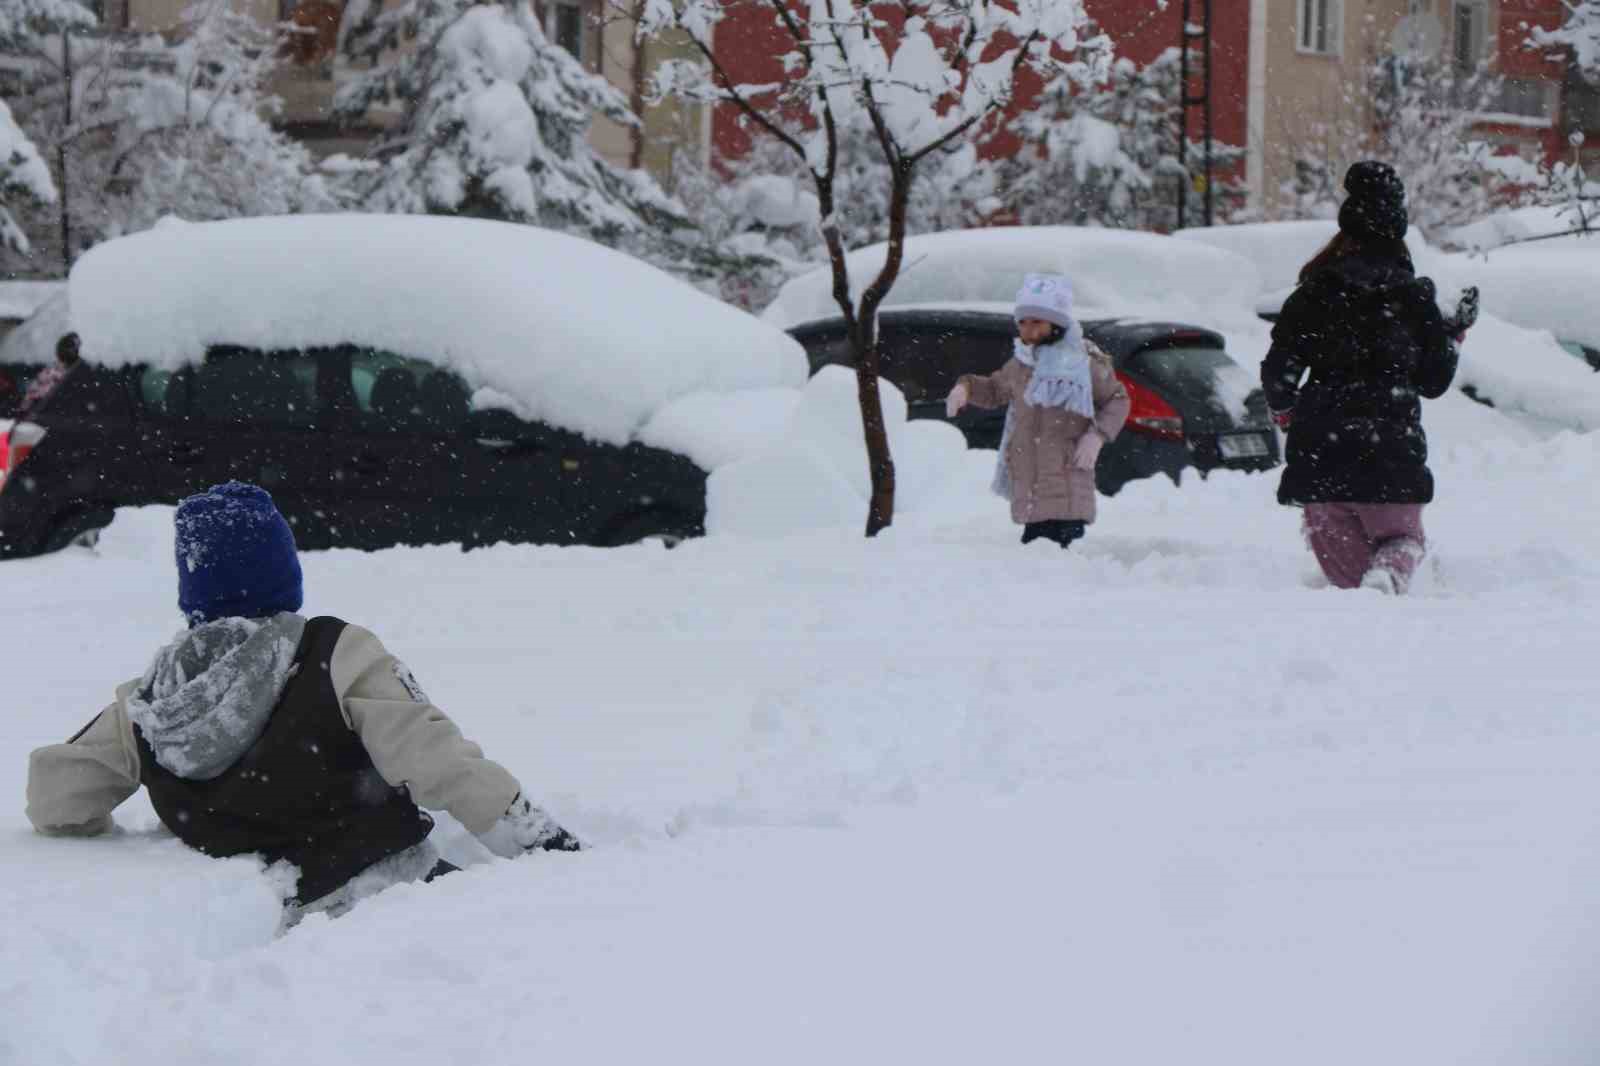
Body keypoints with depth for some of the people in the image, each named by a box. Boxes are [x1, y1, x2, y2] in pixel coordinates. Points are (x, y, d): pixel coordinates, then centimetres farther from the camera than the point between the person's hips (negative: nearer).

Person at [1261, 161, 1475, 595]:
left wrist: (1283, 409, 20)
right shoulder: (1415, 299, 1)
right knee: (1401, 538, 14)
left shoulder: (1313, 295, 1)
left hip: (1318, 450, 1)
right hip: (1390, 452, -1)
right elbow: (1434, 381, 8)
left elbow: (1278, 372, 0)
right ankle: (1387, 577, -18)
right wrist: (1455, 333, 23)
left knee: (1343, 560, 12)